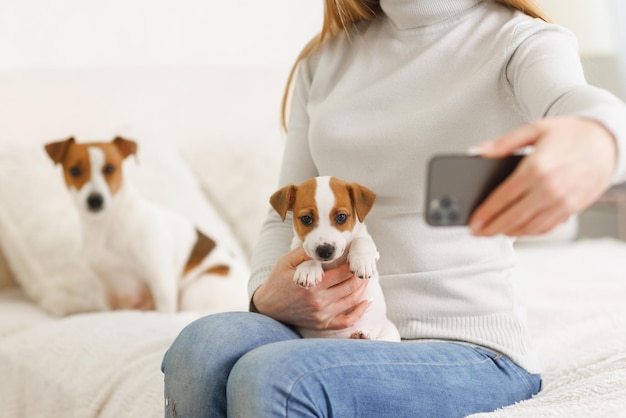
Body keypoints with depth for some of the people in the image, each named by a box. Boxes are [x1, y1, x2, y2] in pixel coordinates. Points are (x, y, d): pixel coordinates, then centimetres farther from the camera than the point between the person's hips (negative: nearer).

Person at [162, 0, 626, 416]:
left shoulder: (520, 40, -2)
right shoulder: (325, 59, 14)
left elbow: (573, 100, -27)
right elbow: (286, 216, 16)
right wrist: (267, 294, -7)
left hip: (467, 347, -4)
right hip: (335, 329, 5)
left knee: (269, 378, -30)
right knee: (201, 347, -27)